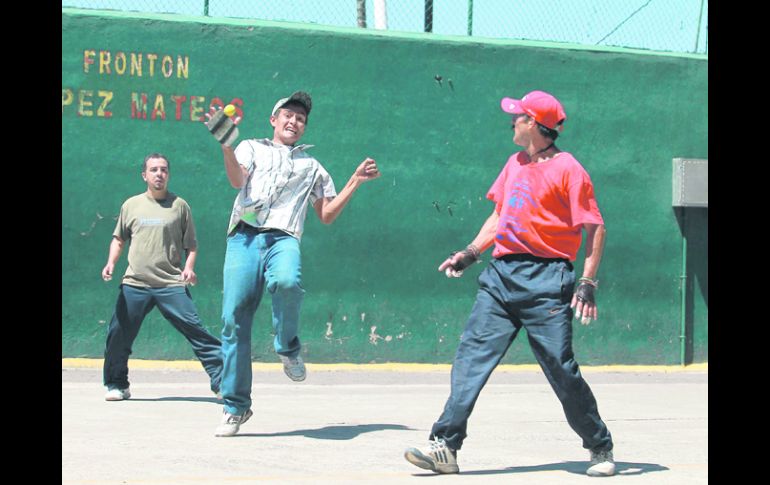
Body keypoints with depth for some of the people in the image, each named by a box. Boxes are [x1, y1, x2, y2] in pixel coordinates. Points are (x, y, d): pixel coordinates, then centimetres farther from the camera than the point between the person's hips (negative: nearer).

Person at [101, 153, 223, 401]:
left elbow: (191, 244, 10)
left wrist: (189, 267, -7)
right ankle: (117, 385, 18)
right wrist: (111, 263, 6)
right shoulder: (131, 205, 13)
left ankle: (222, 382, -10)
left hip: (172, 285, -2)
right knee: (118, 334, 0)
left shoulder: (179, 205, 8)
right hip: (134, 285, 2)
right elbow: (119, 239, 22)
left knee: (194, 329, -11)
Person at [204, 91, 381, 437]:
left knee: (287, 282, -36)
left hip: (283, 239, 0)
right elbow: (237, 180, 4)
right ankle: (235, 406, -1)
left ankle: (288, 348, -9)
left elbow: (327, 214, 26)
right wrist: (226, 145, -11)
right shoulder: (251, 148, 25)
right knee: (234, 320, -9)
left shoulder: (311, 166, 31)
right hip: (244, 238, 0)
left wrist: (356, 181, 21)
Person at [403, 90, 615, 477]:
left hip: (546, 278, -7)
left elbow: (595, 228, -9)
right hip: (501, 274, 7)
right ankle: (445, 447, -7)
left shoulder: (567, 169, -6)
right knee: (471, 355, -5)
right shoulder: (515, 164, 17)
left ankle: (600, 448, 12)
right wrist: (471, 252, 12)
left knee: (561, 369, -4)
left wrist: (588, 284, -16)